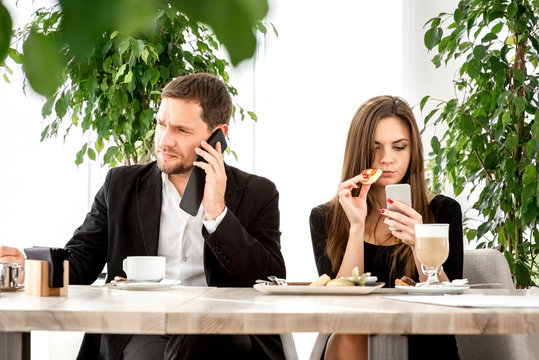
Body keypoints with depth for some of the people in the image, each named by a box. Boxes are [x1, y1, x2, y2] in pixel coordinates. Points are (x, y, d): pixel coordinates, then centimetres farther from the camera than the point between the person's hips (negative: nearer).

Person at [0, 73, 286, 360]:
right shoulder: (121, 185, 16)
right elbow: (80, 258, 11)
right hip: (142, 333, 2)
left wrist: (217, 212, -9)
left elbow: (272, 283, -2)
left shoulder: (257, 194, 10)